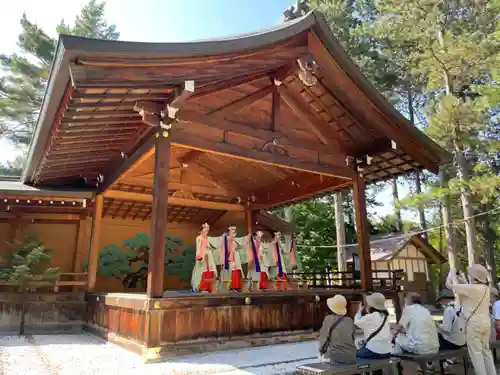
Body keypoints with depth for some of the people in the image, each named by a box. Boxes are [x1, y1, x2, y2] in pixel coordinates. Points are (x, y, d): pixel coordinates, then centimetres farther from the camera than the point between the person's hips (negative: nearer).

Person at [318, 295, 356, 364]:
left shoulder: (328, 319, -6)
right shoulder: (350, 321, 4)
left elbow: (323, 337, -1)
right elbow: (353, 339, 12)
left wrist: (321, 351, 14)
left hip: (336, 357, -4)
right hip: (351, 357, 4)